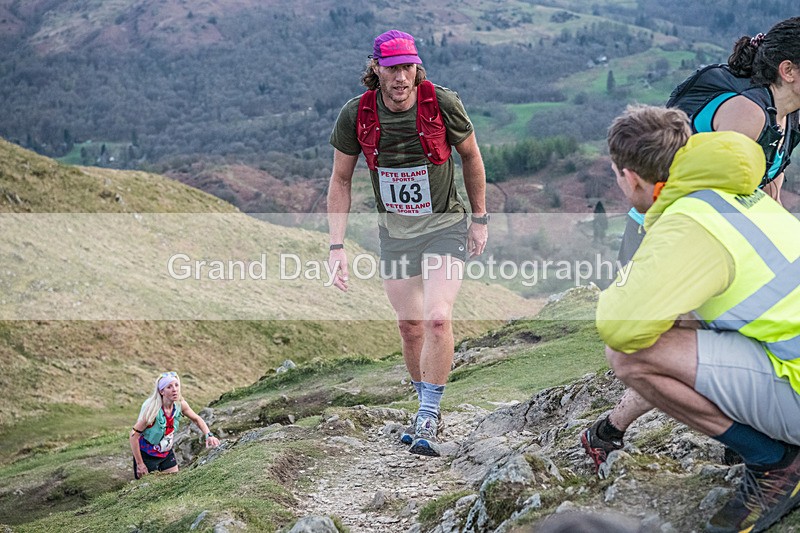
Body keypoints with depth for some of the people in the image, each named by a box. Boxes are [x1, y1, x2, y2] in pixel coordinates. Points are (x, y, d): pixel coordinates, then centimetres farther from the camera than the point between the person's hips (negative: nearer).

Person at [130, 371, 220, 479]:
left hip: (167, 453, 6)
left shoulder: (180, 404, -12)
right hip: (147, 455, -6)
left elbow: (197, 419, 6)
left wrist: (209, 435, -10)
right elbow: (134, 435, -25)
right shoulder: (153, 409, -29)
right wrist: (140, 464, -20)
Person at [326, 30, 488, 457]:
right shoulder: (356, 115, -13)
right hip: (394, 232, 3)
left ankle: (428, 420, -6)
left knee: (437, 318, -19)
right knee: (410, 326, 9)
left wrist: (480, 219, 4)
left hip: (445, 226, -2)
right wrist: (337, 246, -7)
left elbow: (470, 155, 0)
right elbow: (340, 181, -2)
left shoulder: (442, 104, -17)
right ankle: (428, 412, 29)